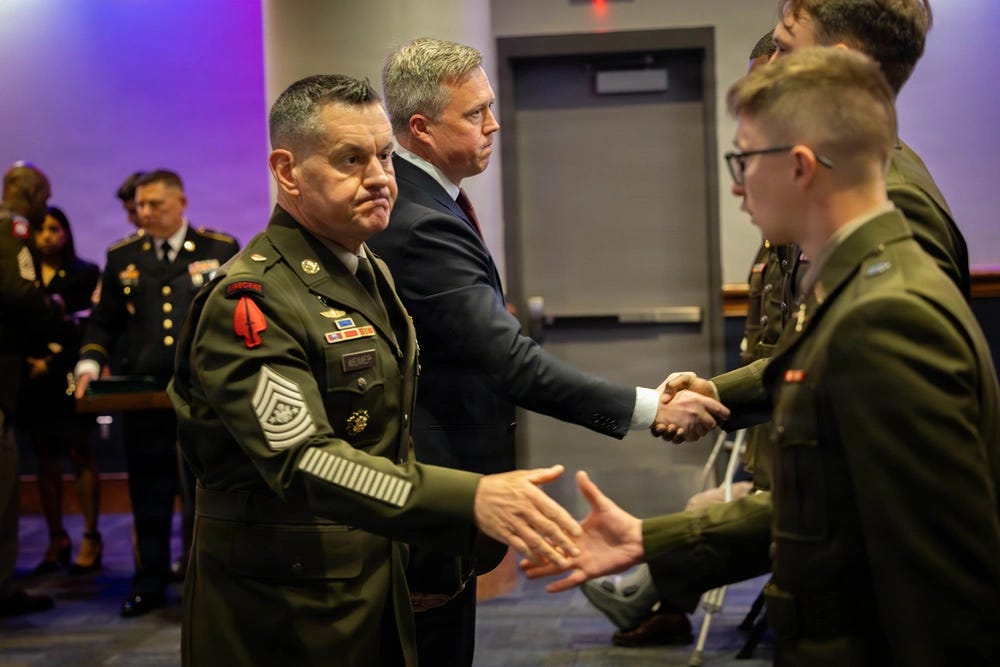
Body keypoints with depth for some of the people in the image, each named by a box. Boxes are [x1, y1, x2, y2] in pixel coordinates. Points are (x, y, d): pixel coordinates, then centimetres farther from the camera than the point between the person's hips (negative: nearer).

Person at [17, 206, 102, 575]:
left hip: (69, 376, -3)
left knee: (80, 453, -3)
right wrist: (27, 360, -8)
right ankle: (56, 539, 10)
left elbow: (85, 325, -5)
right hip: (32, 376, 3)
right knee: (45, 457, 6)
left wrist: (50, 361, -11)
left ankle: (91, 540, -1)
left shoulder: (86, 273, 4)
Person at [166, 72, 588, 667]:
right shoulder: (252, 302, -19)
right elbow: (302, 460, -31)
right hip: (285, 612, -8)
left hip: (378, 589, 8)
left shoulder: (372, 271, 11)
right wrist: (470, 500, -41)